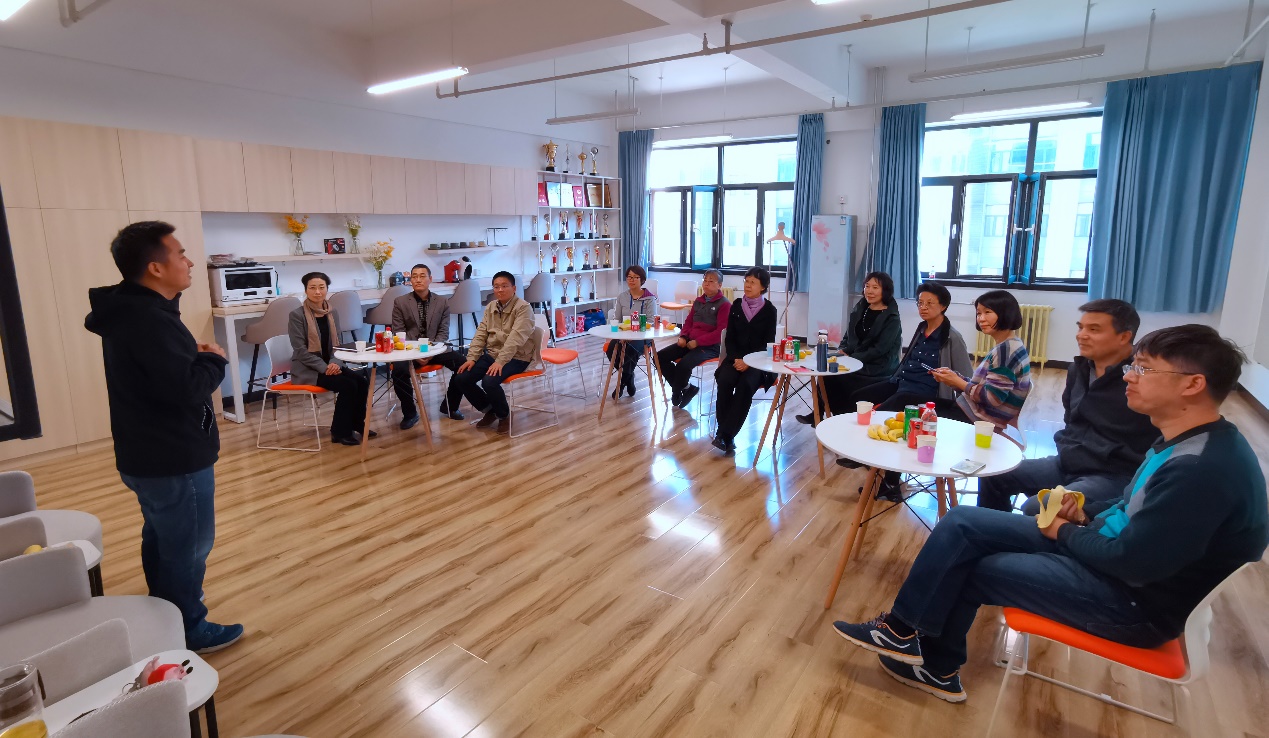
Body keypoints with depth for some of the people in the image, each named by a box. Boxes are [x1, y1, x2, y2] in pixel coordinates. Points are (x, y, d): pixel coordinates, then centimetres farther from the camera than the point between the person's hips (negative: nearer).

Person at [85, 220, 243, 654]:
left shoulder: (128, 311, 7)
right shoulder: (149, 320, -26)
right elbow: (188, 388, -31)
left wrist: (195, 355, 0)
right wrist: (214, 359, -13)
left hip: (149, 454, 11)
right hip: (175, 458, -11)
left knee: (162, 539, 24)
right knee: (188, 545, 4)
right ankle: (187, 631, 19)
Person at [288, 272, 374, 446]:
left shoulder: (331, 313, 7)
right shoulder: (297, 315, -11)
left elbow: (337, 344, 8)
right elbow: (300, 350, -15)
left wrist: (335, 363, -12)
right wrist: (324, 368, -22)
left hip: (329, 365, 6)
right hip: (306, 369, -6)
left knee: (362, 381, -16)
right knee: (348, 385, -24)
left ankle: (357, 424, 3)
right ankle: (340, 431, -8)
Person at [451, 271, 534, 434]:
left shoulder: (523, 308, -13)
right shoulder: (490, 307, 10)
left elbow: (516, 338, -24)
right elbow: (480, 334, 8)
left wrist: (500, 362, -32)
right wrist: (471, 358, -5)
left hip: (515, 357, -7)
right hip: (491, 354, 7)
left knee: (489, 381, -32)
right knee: (460, 379, -8)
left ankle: (504, 415, -2)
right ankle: (489, 410, 13)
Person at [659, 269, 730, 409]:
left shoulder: (724, 304, -7)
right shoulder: (698, 301, 15)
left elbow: (721, 331, -15)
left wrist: (697, 342, -18)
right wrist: (683, 337, -1)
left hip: (710, 346, -8)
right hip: (690, 342, 8)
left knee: (684, 364, -32)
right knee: (660, 357, -6)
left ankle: (676, 395, -2)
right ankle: (685, 387, 3)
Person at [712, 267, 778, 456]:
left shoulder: (769, 310, 0)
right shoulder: (736, 306, 9)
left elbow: (768, 343, -4)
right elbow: (729, 339, 7)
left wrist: (748, 362, -17)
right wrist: (736, 358, -11)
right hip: (736, 357, 3)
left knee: (745, 385, -32)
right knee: (724, 381, -28)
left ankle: (725, 435, -30)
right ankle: (727, 436, -23)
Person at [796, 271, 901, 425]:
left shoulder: (891, 318, -8)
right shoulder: (860, 309, 10)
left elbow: (879, 350, -16)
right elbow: (848, 336, 16)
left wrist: (852, 358, -21)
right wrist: (842, 350, -5)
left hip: (877, 368, -6)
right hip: (853, 357, 6)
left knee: (838, 375, -24)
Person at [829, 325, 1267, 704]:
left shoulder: (1204, 467, -29)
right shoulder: (1185, 443, 4)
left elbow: (1134, 562, -27)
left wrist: (1066, 534, -9)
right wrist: (1085, 516, 1)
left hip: (1139, 599, -9)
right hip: (1111, 551, 9)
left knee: (968, 567, -6)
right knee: (962, 524, -1)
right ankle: (906, 631, 8)